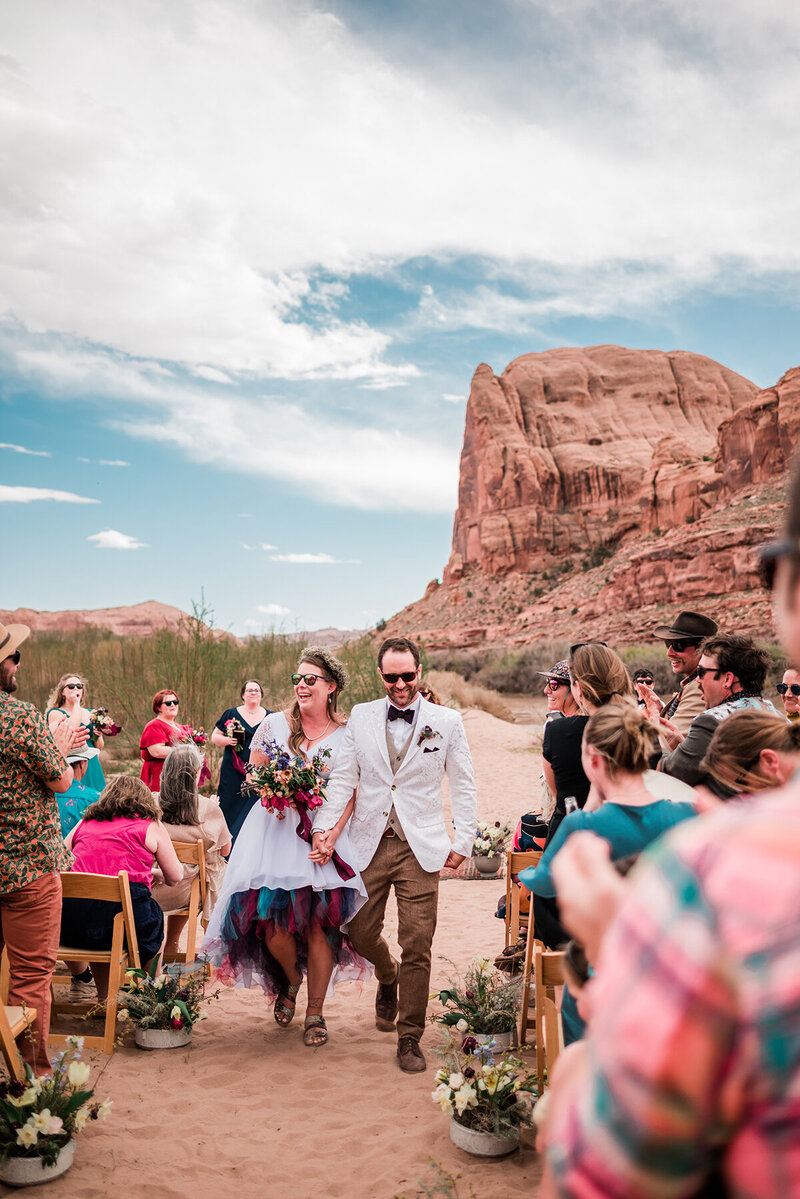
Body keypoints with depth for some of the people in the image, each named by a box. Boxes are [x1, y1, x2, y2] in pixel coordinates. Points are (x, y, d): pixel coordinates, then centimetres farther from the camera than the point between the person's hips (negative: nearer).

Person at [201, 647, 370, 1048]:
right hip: (275, 833, 1)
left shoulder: (347, 736, 1)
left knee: (319, 925, -1)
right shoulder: (274, 724, 5)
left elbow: (352, 794, -1)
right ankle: (291, 981, 29)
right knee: (272, 921, -5)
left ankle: (315, 1012, 19)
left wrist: (331, 836, -14)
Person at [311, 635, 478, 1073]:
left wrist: (463, 842, -1)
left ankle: (409, 1037, 16)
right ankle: (389, 980, 45)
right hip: (368, 844, 2)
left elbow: (463, 786, 4)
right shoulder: (360, 717, 4)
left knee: (417, 946, -1)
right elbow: (343, 777, 5)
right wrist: (324, 827, -5)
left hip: (420, 847, -2)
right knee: (361, 934, 11)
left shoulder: (447, 721, 0)